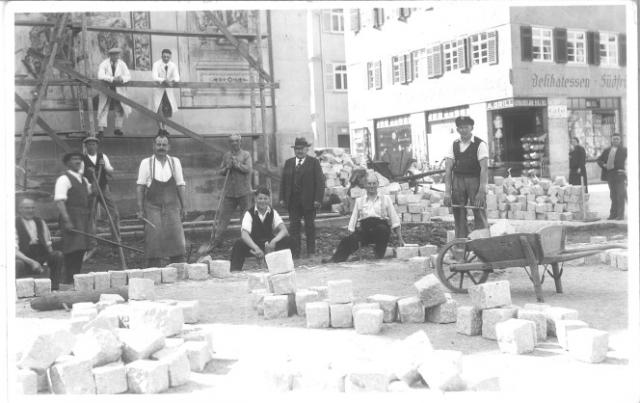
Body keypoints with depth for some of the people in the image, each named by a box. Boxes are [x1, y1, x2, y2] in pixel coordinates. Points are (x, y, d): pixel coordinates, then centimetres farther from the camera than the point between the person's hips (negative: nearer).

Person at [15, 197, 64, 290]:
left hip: (41, 258, 5)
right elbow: (14, 250, -15)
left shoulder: (40, 222, 11)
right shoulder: (15, 224, -6)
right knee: (17, 264, -38)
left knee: (58, 255, -20)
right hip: (24, 260, -5)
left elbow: (48, 244, 15)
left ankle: (54, 286, -12)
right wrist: (31, 262, -28)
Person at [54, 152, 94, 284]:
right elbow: (59, 201, -15)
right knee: (73, 249, -10)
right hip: (72, 217, -8)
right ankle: (69, 280, -6)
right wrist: (67, 221, -23)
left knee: (81, 249, 9)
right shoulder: (64, 179, -8)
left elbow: (90, 193, 29)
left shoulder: (83, 179, 19)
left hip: (84, 218, 8)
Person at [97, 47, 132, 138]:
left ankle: (118, 128, 10)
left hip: (118, 90, 3)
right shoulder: (104, 64, -9)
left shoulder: (122, 64, 0)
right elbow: (100, 76, -23)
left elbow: (128, 76, -4)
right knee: (104, 109, -5)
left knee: (120, 110, 0)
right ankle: (101, 129, -7)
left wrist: (122, 78, -28)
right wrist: (112, 79, -35)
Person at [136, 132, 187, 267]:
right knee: (153, 241, -3)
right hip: (152, 207, -2)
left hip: (172, 207, 2)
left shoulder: (175, 162, 7)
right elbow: (140, 187, 2)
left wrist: (183, 207, 5)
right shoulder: (146, 163, 1)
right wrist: (140, 209, -3)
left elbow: (180, 186, 9)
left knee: (176, 238, -3)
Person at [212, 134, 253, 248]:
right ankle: (217, 239, 4)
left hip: (244, 191, -3)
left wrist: (237, 164, -22)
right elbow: (219, 172, 11)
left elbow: (248, 169, -11)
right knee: (224, 215, 2)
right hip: (229, 191, 3)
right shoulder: (226, 155, 12)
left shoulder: (246, 154, 2)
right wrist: (227, 168, -8)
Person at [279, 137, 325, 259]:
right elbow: (283, 181, 9)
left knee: (310, 226, 6)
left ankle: (311, 252, 14)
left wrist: (318, 199, -13)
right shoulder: (288, 162, 11)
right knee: (294, 226, 3)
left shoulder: (314, 162, 0)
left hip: (309, 201, -3)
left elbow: (320, 181, -5)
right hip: (292, 201, 3)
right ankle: (295, 252, 7)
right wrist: (282, 198, 1)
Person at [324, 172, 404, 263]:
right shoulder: (359, 200, 22)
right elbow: (353, 221, 19)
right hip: (363, 230, 1)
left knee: (382, 228, -38)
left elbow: (394, 219, 13)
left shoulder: (386, 199, 17)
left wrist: (400, 239, 7)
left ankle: (379, 256, -21)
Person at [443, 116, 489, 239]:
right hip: (458, 181, 4)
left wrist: (482, 191, -19)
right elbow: (448, 169, 4)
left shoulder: (480, 144, -3)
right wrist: (447, 192, -4)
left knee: (480, 215, -5)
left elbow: (484, 169, -10)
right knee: (459, 217, 7)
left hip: (475, 180, -4)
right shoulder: (454, 145, 9)